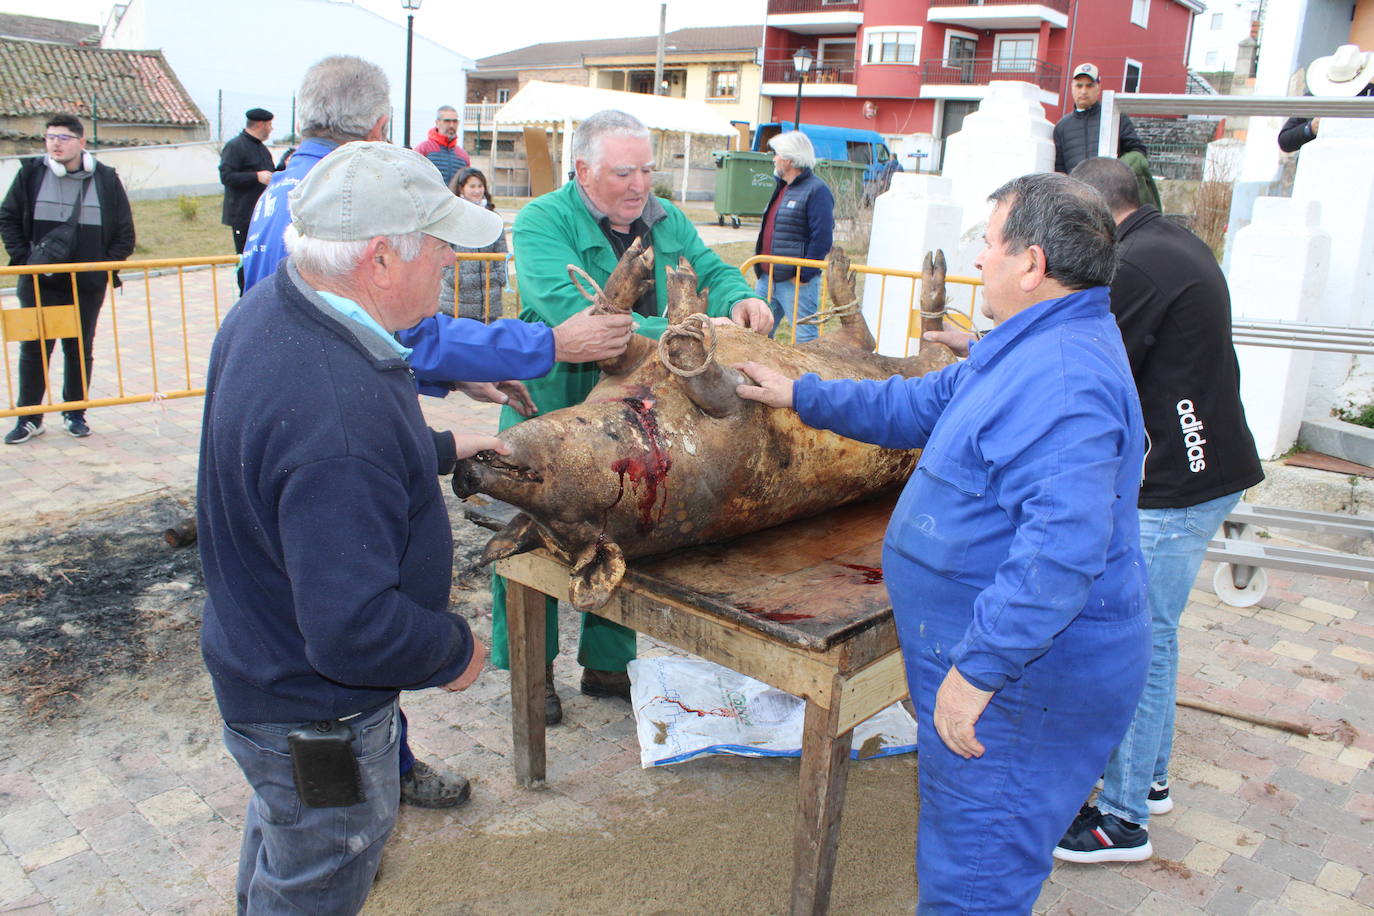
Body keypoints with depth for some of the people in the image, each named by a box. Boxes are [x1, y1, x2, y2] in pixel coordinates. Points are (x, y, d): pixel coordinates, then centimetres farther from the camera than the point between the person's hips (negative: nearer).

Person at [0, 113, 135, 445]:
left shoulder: (105, 179, -2)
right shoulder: (31, 173, -1)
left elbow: (125, 231, 4)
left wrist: (107, 265, -4)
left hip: (88, 284, 0)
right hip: (39, 283, 0)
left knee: (80, 349, 10)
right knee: (33, 349, 5)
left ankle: (75, 414, 23)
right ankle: (29, 418, 16)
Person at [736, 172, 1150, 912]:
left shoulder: (1061, 377, -26)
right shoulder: (1032, 352, 11)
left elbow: (1063, 544, -34)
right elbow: (923, 405, 21)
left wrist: (977, 667, -31)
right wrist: (800, 395, 22)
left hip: (1023, 677, -11)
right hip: (997, 656, 11)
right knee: (972, 856, 27)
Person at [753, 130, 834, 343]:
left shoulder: (816, 190, -13)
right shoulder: (782, 188, 17)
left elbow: (822, 238, -19)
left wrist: (804, 275, -20)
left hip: (796, 281, -9)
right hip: (767, 278, 10)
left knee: (805, 337, -3)